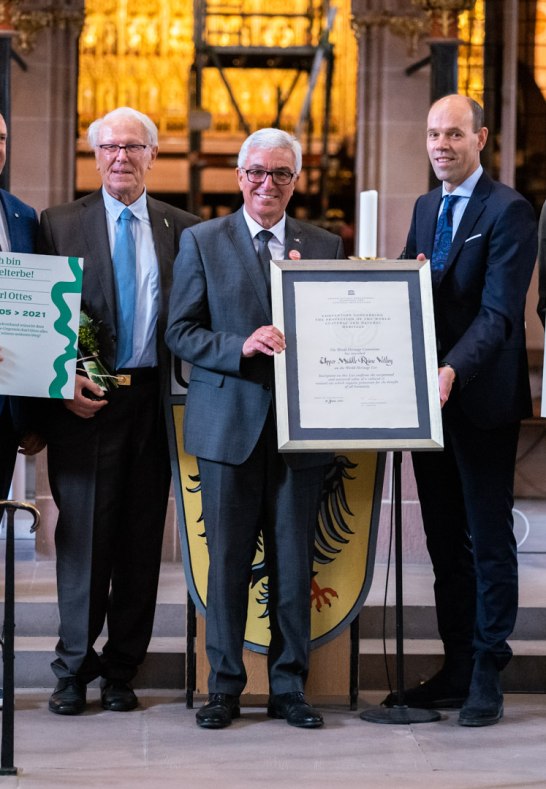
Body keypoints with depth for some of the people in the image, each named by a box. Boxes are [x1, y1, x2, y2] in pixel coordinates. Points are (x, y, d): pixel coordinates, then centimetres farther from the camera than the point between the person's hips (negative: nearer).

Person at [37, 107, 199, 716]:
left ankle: (121, 671, 15)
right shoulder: (60, 224, 7)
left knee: (142, 539, 5)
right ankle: (73, 670, 11)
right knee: (83, 534, 0)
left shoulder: (181, 229, 10)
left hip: (154, 400, 2)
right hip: (86, 400, -2)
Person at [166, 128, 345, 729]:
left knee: (294, 561, 5)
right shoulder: (202, 242, 5)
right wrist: (241, 346, -15)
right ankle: (224, 686, 12)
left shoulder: (325, 247, 11)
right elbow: (180, 332, 0)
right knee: (228, 559, 2)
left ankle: (288, 686, 14)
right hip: (230, 423, -2)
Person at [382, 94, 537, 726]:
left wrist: (454, 371, -30)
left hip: (481, 397, -7)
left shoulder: (508, 211, -10)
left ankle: (486, 677, 7)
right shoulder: (426, 207, 15)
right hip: (428, 394, 7)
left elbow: (498, 313, -18)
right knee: (444, 541, 12)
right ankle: (456, 668, 20)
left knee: (488, 540, 1)